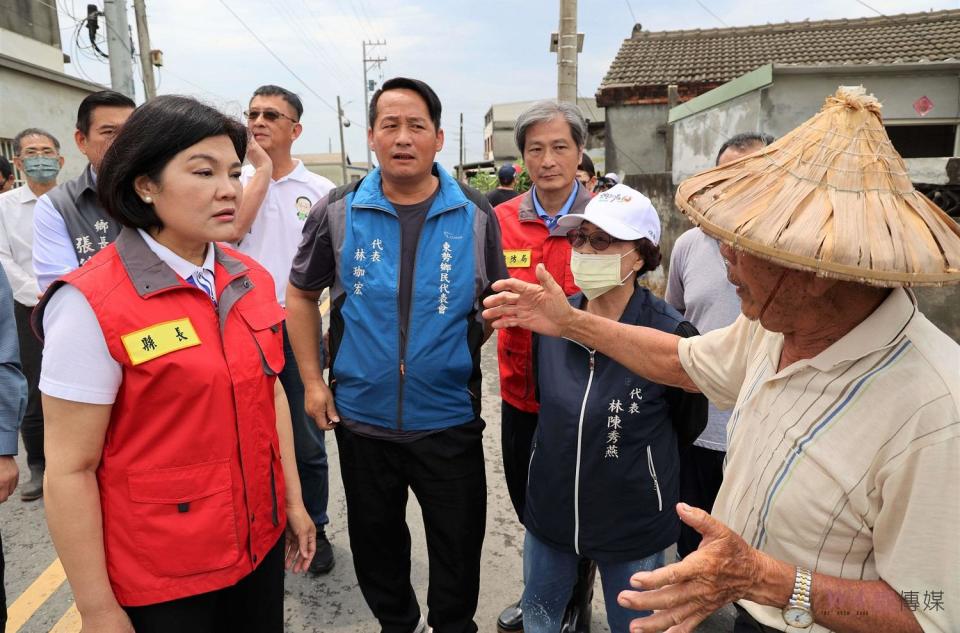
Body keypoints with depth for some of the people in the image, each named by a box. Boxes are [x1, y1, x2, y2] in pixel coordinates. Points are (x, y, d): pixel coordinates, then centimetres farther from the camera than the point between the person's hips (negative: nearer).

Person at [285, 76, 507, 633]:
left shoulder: (477, 215, -5)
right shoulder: (337, 212, -4)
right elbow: (301, 294, 5)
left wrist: (467, 347, -11)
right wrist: (313, 380, 0)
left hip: (450, 418, -1)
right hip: (360, 417, 2)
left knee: (458, 544, 15)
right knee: (375, 538, 21)